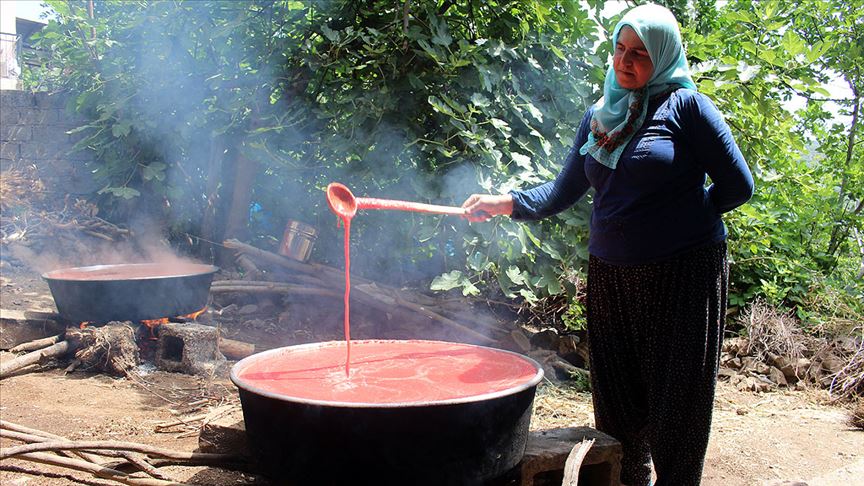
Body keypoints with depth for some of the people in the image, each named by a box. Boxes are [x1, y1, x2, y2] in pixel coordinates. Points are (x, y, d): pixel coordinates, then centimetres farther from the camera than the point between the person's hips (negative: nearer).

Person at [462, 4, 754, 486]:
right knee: (617, 397, 11)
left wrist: (679, 219, -2)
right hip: (610, 274, 5)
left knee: (676, 402, 2)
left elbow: (737, 186, -5)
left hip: (683, 273, -5)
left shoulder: (685, 105, -6)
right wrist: (507, 202, -4)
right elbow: (563, 192, 11)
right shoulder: (599, 117, 11)